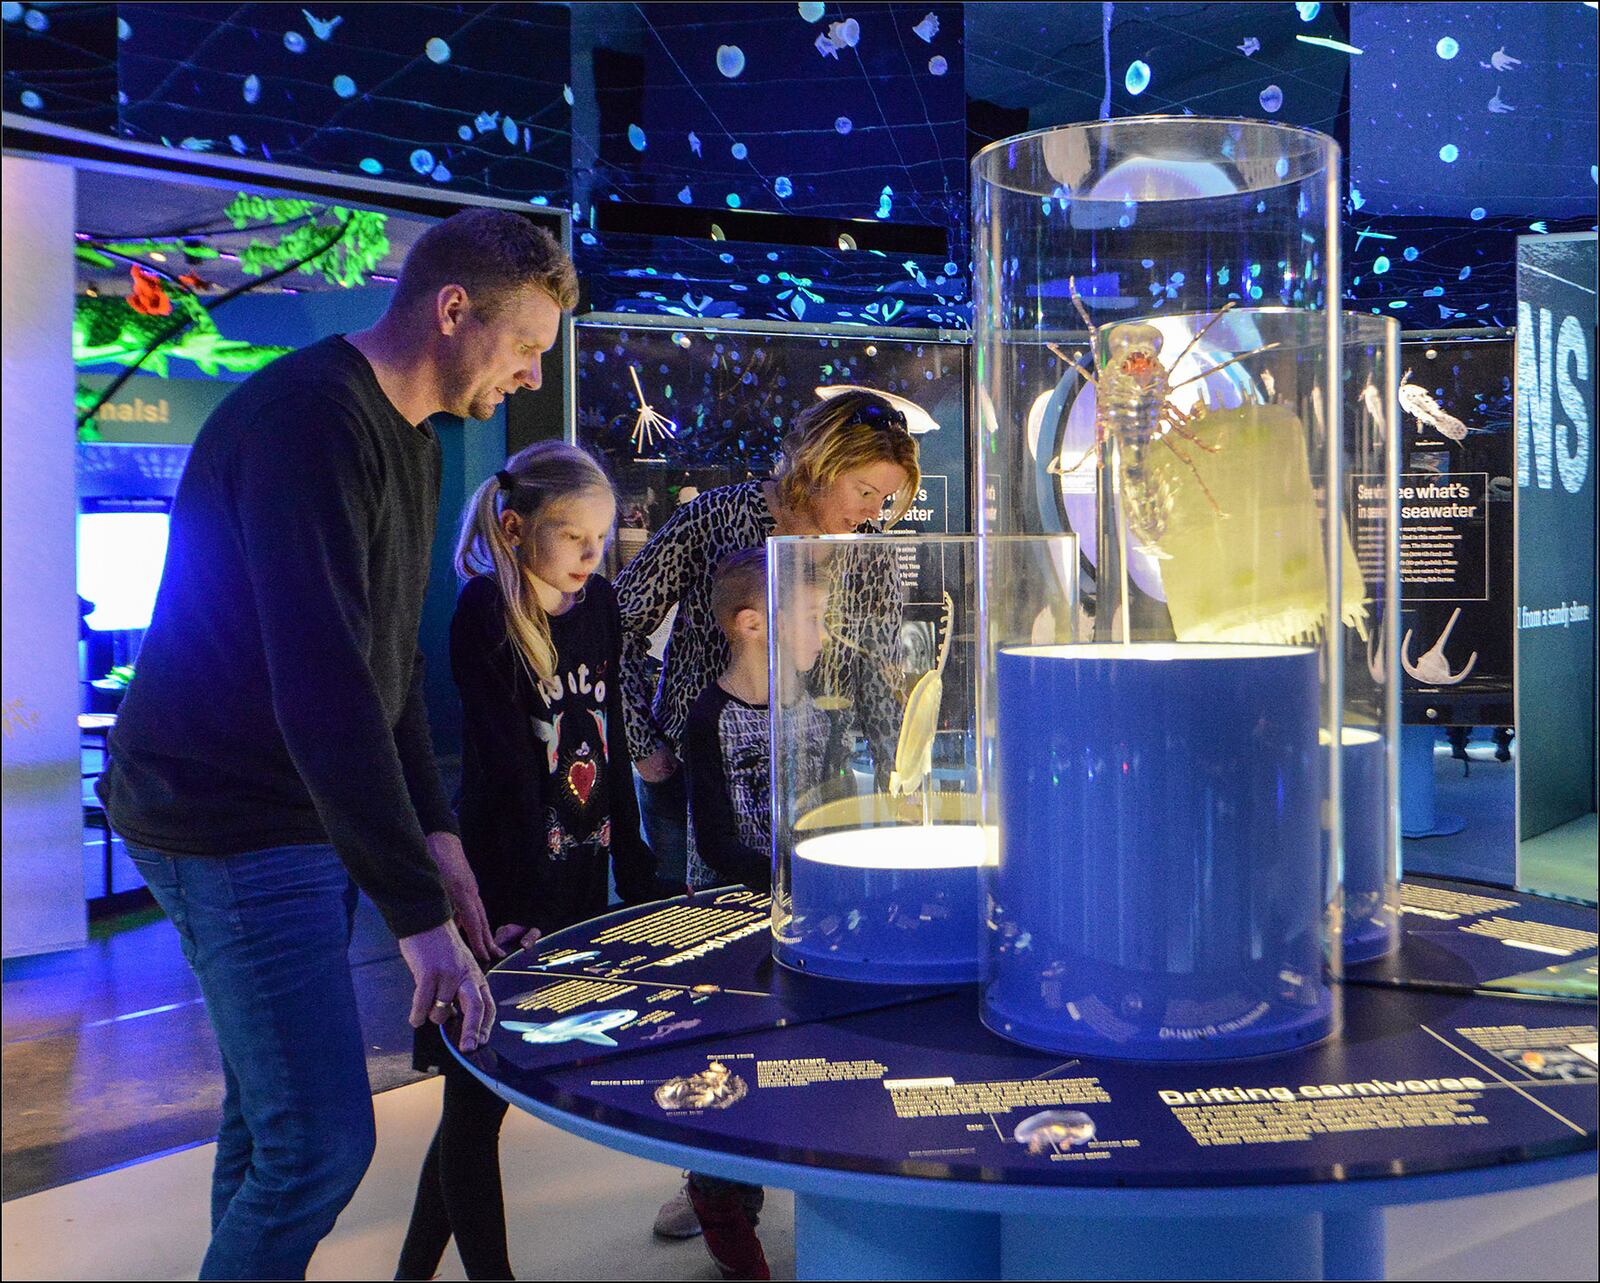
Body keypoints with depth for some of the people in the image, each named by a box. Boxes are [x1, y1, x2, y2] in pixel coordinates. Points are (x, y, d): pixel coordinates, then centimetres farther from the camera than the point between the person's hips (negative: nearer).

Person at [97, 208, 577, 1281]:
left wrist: (436, 836, 8)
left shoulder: (411, 440, 13)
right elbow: (322, 687, -28)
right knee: (322, 1143, -9)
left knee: (273, 1122, 18)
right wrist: (419, 911, -28)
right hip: (232, 820, -10)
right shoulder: (308, 420, -19)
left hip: (316, 818, 10)